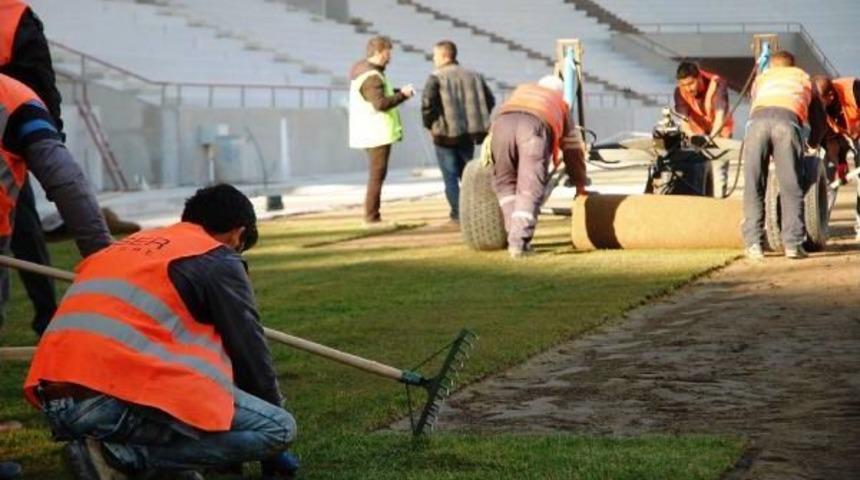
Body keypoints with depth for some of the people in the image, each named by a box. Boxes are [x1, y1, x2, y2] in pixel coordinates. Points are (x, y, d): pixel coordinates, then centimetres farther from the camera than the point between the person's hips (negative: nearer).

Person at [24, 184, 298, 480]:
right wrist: (272, 456, 26)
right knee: (280, 428, -1)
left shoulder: (126, 246, 29)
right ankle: (120, 456, -8)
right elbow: (251, 353, 12)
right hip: (122, 399, -8)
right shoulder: (218, 260, 8)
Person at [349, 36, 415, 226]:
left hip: (372, 133, 11)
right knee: (377, 175, -7)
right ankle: (371, 216, -5)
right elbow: (381, 103, -27)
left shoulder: (366, 70, 15)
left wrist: (398, 92, 9)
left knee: (376, 174, 14)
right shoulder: (371, 77, -18)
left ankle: (372, 215, 17)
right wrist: (402, 95, -18)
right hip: (377, 133, -11)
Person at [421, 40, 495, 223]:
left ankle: (458, 213, -1)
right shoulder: (473, 76, 10)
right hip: (469, 134, 5)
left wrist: (430, 125, -5)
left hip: (446, 134, -5)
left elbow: (428, 103, -20)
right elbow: (490, 101, 10)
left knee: (450, 176, 3)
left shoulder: (436, 77, -8)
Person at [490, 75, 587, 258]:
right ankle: (518, 242, -16)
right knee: (530, 188, -3)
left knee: (505, 183, 16)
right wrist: (580, 185, 49)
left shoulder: (521, 90, 44)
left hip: (503, 122, 2)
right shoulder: (560, 105, 39)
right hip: (536, 126, -2)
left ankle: (516, 236, 7)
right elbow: (573, 149, 42)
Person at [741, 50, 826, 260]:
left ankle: (753, 244, -1)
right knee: (791, 188, 2)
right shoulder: (804, 78, 37)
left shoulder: (761, 78, 39)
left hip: (757, 120, 1)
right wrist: (813, 144, 55)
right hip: (787, 120, -1)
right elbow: (818, 118, 37)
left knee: (753, 187, 5)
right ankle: (793, 243, -3)